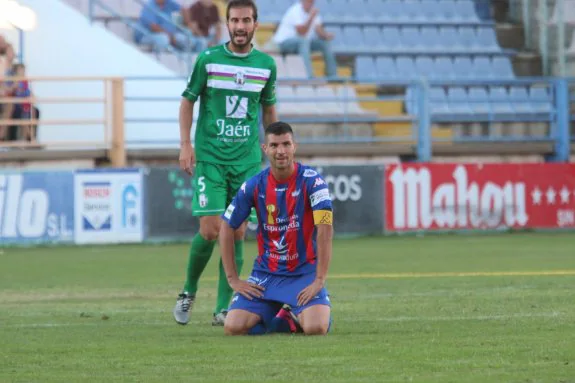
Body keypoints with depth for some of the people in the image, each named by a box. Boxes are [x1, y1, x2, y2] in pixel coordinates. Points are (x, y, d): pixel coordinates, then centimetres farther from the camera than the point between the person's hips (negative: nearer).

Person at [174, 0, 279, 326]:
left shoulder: (267, 65, 6)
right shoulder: (208, 60, -2)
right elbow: (188, 101, 5)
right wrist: (185, 145, -5)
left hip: (248, 159, 3)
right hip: (210, 157, -3)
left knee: (237, 232, -1)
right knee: (210, 230, -10)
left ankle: (223, 308, 5)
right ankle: (189, 292, 13)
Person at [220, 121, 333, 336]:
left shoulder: (311, 181, -12)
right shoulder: (254, 186, -3)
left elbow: (325, 230, -18)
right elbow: (227, 229, 5)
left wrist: (319, 280, -23)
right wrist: (233, 279, 0)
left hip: (304, 271, -2)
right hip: (266, 273, 2)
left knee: (316, 328, -26)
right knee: (233, 327, -16)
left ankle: (300, 315, 12)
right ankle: (276, 317, 16)